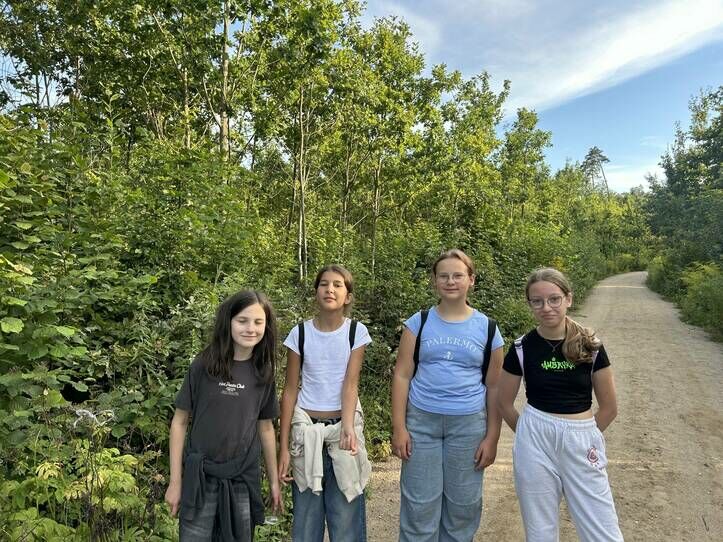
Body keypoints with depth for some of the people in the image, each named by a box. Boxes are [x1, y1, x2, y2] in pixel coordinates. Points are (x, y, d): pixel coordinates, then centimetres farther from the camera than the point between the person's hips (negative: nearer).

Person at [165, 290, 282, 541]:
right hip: (201, 478, -2)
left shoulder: (263, 373, 0)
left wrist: (274, 480, 10)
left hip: (243, 481, 3)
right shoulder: (203, 366, -9)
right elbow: (179, 422, -3)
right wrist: (175, 481, -4)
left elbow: (265, 427, 8)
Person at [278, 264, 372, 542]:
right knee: (305, 518, 7)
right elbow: (290, 391, 0)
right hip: (306, 428, 1)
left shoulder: (356, 331, -4)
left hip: (344, 424, -1)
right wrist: (283, 446, -1)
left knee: (346, 518, 4)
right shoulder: (300, 333, -2)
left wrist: (348, 429, -26)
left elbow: (350, 384, -10)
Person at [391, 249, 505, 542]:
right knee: (419, 504, 7)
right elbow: (402, 376, 0)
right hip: (421, 421, 0)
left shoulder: (487, 328, 2)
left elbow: (494, 388, 5)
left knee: (463, 504, 12)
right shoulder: (419, 323, 1)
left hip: (469, 424, 1)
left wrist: (492, 438, 3)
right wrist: (398, 427, -5)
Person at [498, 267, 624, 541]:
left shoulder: (590, 346, -5)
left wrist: (579, 436, 9)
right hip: (534, 444, 0)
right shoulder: (522, 348, -6)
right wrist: (534, 434, 9)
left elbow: (609, 408, 4)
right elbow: (505, 404, 5)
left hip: (582, 443, 0)